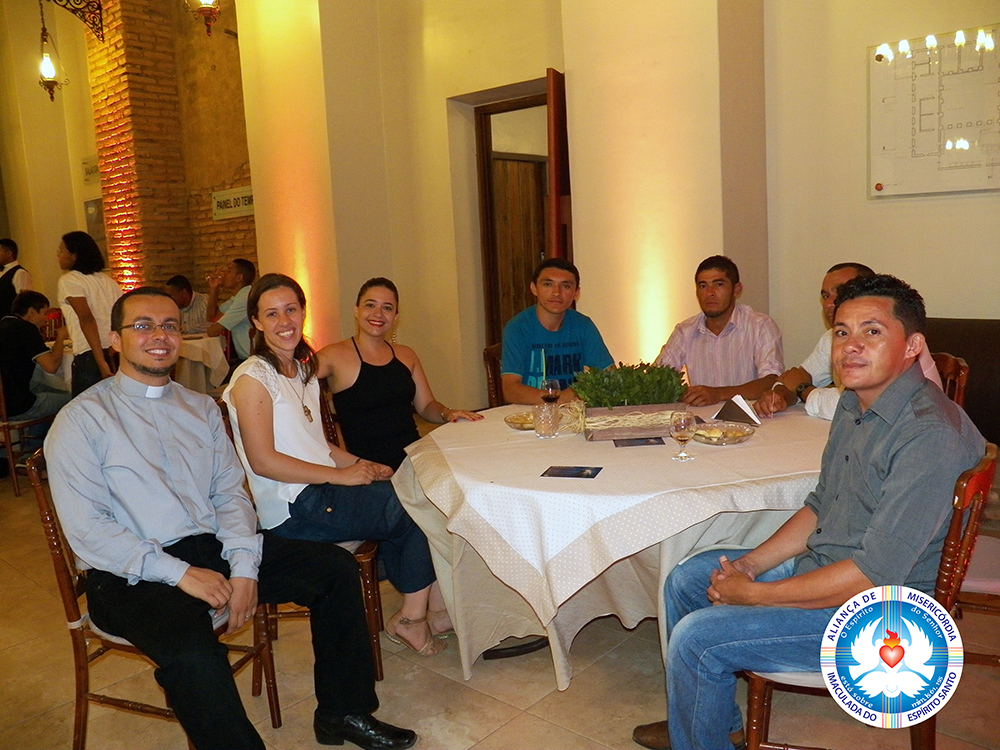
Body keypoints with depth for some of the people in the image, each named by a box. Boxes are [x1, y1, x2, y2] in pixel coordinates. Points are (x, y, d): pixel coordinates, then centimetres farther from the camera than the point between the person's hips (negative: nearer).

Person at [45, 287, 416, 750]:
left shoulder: (202, 409, 13)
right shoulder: (81, 420, -3)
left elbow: (230, 493, 8)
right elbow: (86, 529, -10)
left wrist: (244, 567, -10)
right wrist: (181, 573, -18)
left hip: (213, 549, 6)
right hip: (131, 576, -5)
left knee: (336, 567, -7)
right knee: (193, 655, -36)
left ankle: (342, 712, 7)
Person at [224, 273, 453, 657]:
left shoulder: (306, 369, 15)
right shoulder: (253, 378, -11)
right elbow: (263, 461, -17)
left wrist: (359, 464, 4)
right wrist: (340, 475, -16)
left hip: (322, 491, 8)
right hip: (294, 510, -8)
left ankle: (427, 609, 6)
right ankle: (414, 616, 8)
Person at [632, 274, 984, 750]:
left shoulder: (929, 435, -27)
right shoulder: (855, 404, 4)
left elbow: (872, 576, -29)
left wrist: (752, 594, -20)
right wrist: (750, 565, -2)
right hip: (823, 567, 9)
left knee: (698, 638, -17)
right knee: (685, 580, 12)